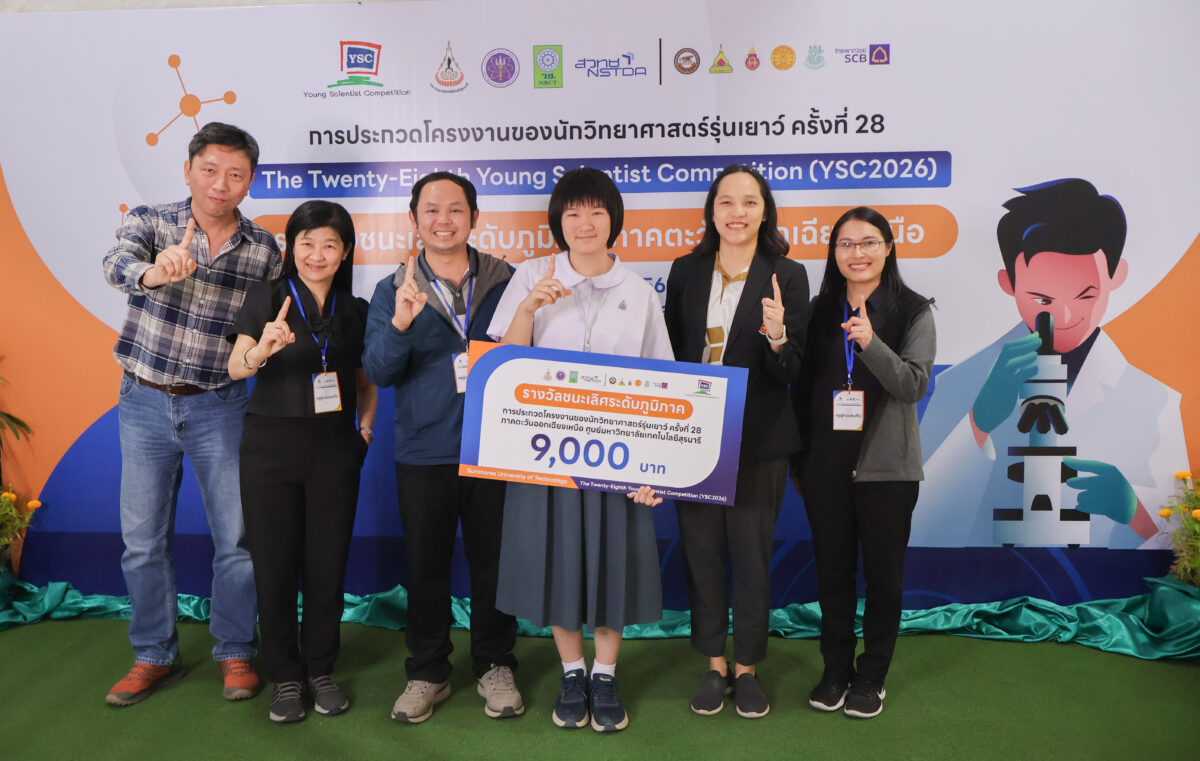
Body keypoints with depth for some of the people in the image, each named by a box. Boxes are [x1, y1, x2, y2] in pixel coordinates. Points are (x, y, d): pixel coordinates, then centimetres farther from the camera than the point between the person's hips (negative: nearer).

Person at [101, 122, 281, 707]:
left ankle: (235, 652, 22)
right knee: (143, 538, 9)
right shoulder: (149, 222, -4)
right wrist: (156, 271, -47)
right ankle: (154, 656, 27)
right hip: (144, 402, 0)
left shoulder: (264, 250, -1)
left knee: (237, 536, 3)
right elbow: (117, 264, -26)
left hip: (219, 406, 0)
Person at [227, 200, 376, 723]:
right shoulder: (266, 297, -1)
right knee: (274, 563, 4)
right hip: (271, 446, -2)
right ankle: (284, 676, 22)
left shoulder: (355, 311, 8)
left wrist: (366, 421, 0)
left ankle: (321, 670, 26)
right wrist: (261, 350, -35)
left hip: (335, 448, 2)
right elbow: (235, 368, -14)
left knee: (328, 562, 7)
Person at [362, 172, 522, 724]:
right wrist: (400, 324, -23)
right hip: (423, 453, 1)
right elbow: (377, 372, -6)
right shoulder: (393, 291, 4)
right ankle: (427, 673, 29)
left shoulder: (504, 281, 2)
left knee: (492, 560, 10)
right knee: (425, 564, 11)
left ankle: (494, 666, 29)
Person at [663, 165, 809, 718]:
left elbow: (792, 372, -6)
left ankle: (747, 668, 28)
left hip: (757, 441, -2)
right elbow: (670, 352, 9)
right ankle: (715, 666, 28)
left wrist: (776, 336, -27)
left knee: (751, 556, 8)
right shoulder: (686, 271, 4)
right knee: (701, 553, 11)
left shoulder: (787, 277, -4)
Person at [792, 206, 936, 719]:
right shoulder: (819, 310, 6)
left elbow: (915, 385, -11)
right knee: (832, 569, 11)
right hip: (825, 464, 3)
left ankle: (872, 675, 25)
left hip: (886, 465, -2)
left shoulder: (913, 311, -2)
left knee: (883, 572, 8)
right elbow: (803, 387, 9)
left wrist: (871, 343, -27)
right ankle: (836, 668, 27)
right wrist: (798, 460, 8)